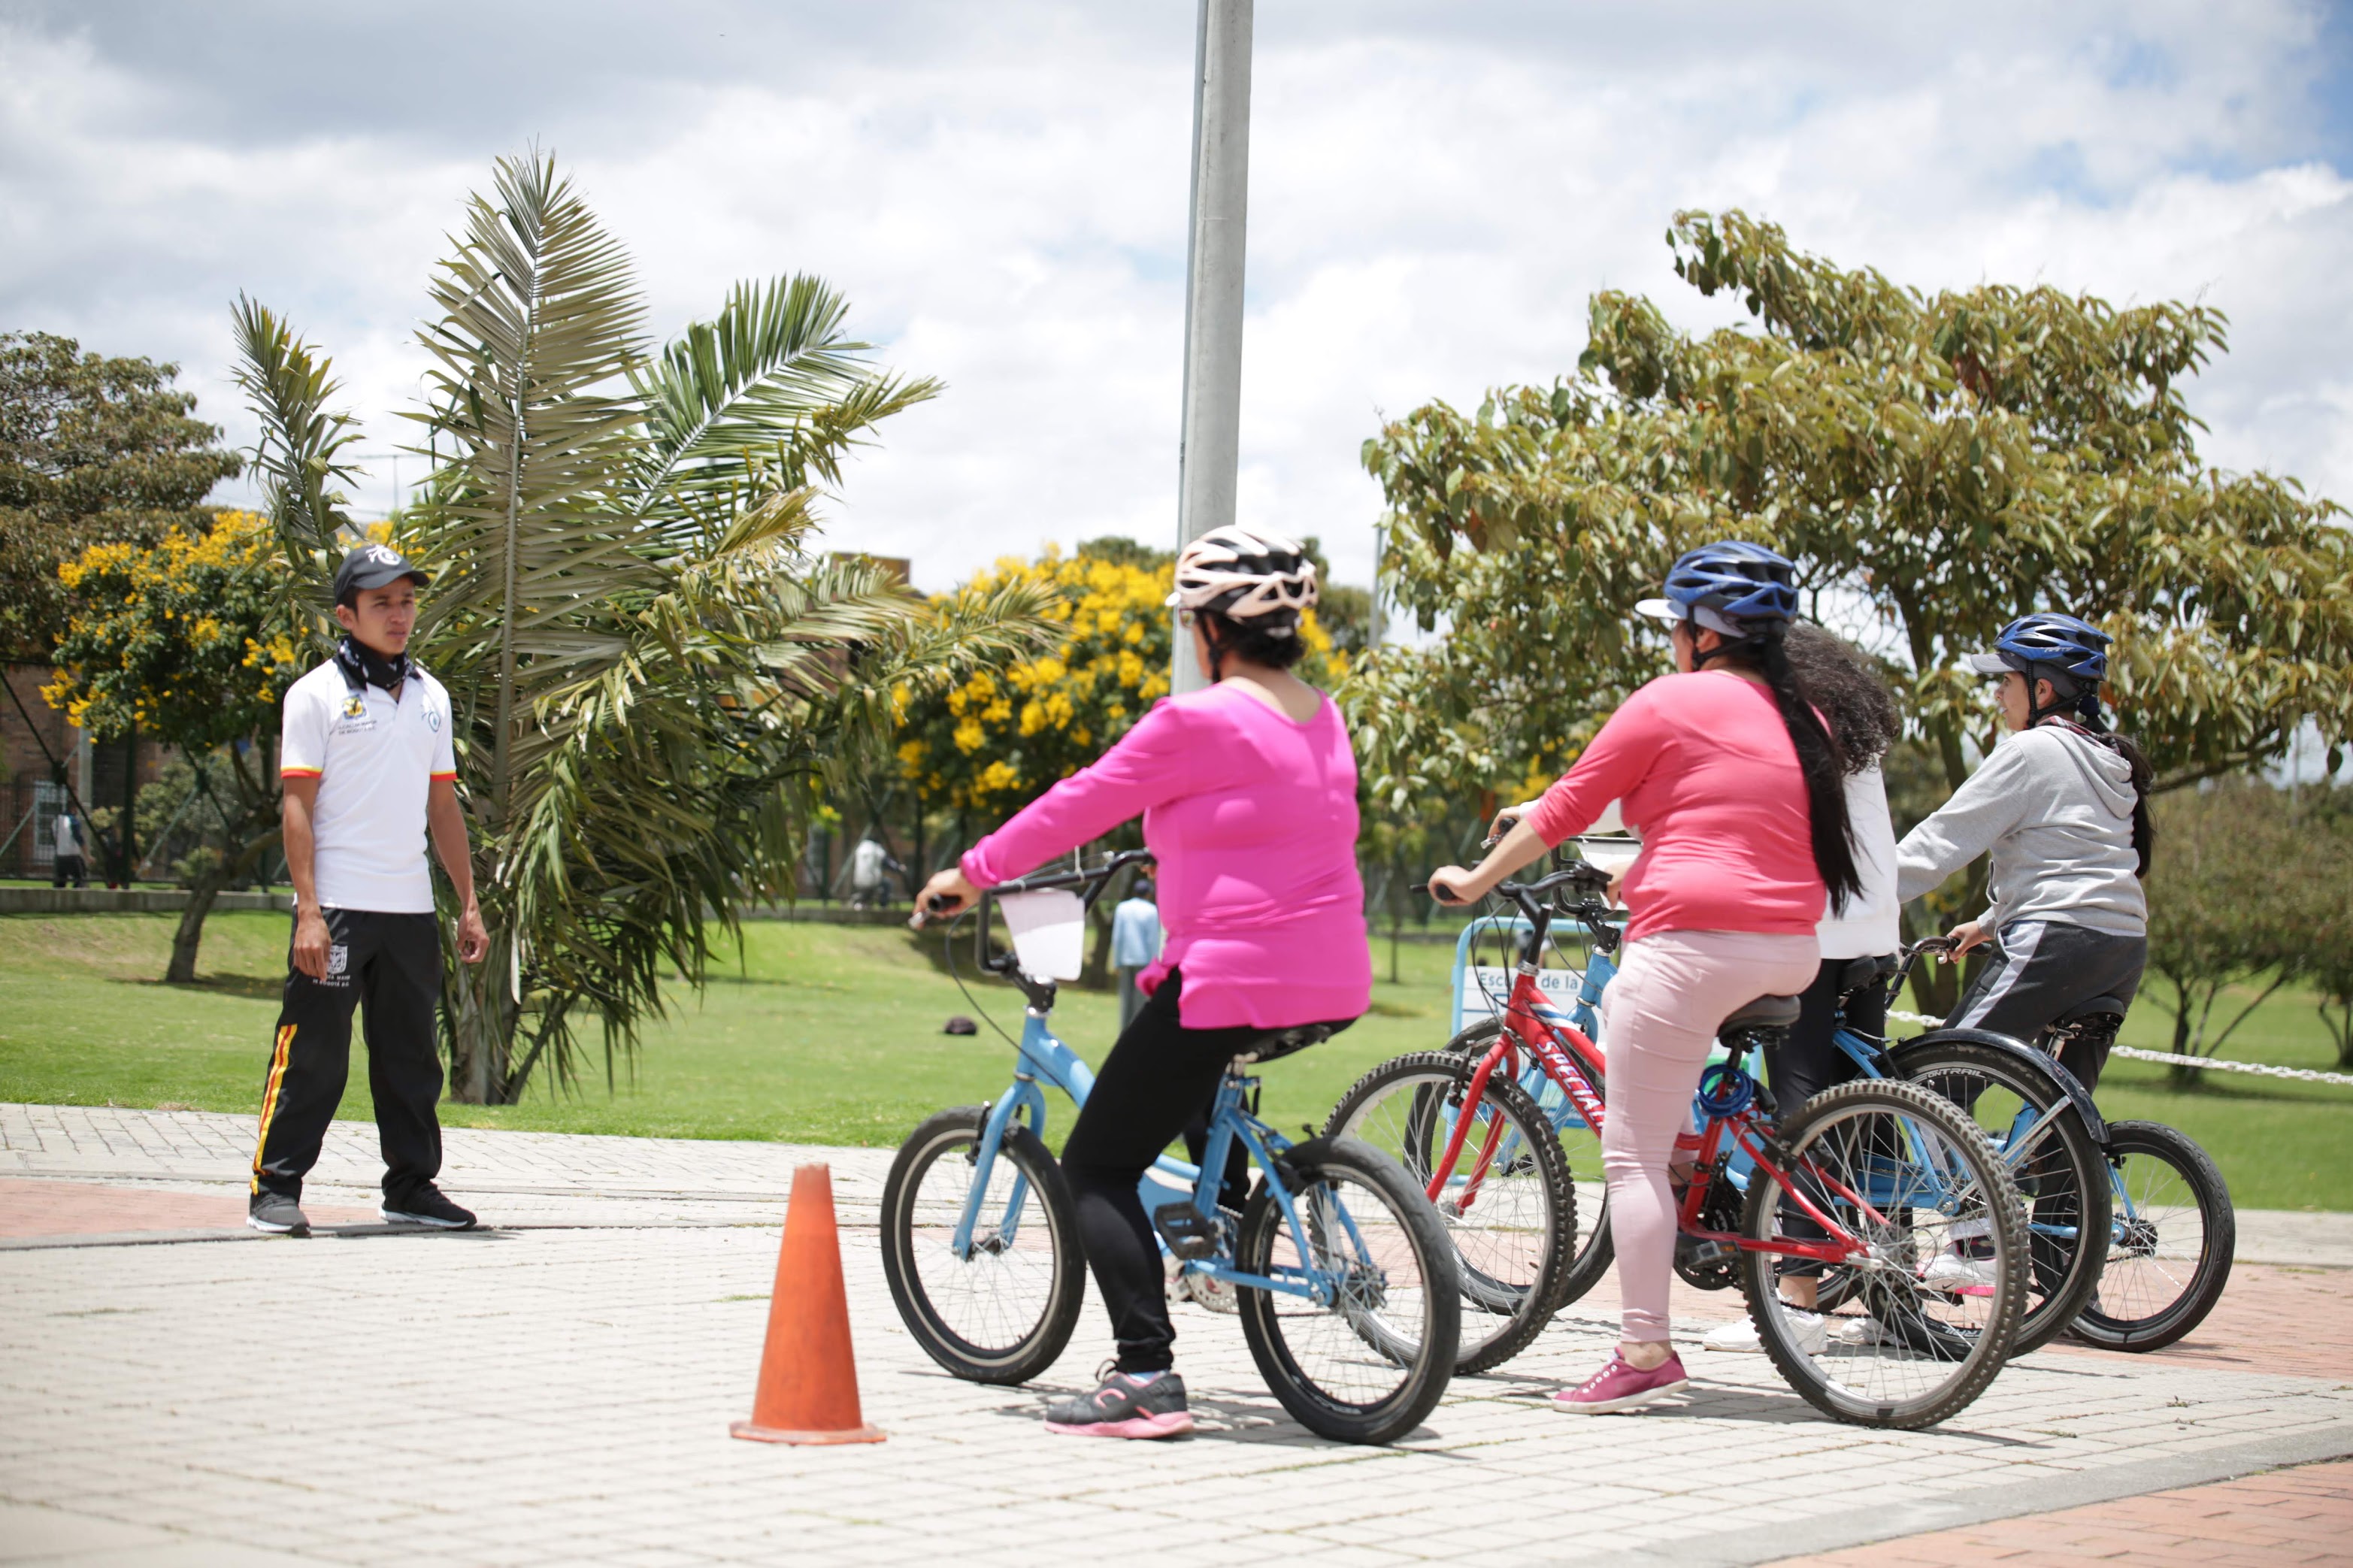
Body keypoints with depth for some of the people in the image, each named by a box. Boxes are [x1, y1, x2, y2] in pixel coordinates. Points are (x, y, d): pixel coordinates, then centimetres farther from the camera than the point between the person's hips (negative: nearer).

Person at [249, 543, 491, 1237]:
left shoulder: (430, 698, 15)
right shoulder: (317, 693, -3)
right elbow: (298, 804, -8)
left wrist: (469, 903, 13)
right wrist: (309, 911, -16)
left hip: (411, 908, 6)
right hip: (337, 908, -6)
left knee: (412, 1056, 10)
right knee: (312, 1051, -5)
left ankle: (412, 1185, 19)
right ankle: (276, 1187, 1)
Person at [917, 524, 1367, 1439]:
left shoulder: (1196, 722, -12)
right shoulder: (1324, 719, 11)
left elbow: (1078, 807, -5)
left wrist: (971, 874, 6)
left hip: (1234, 978, -8)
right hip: (1335, 985, 8)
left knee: (1097, 1166, 2)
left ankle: (1146, 1378, -11)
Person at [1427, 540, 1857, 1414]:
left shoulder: (1671, 702, -4)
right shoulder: (1801, 721, 16)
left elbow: (1565, 809, 0)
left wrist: (1475, 881, 12)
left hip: (1695, 942, -8)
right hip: (1792, 956, 8)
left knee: (1633, 1155, -1)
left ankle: (1645, 1356, -3)